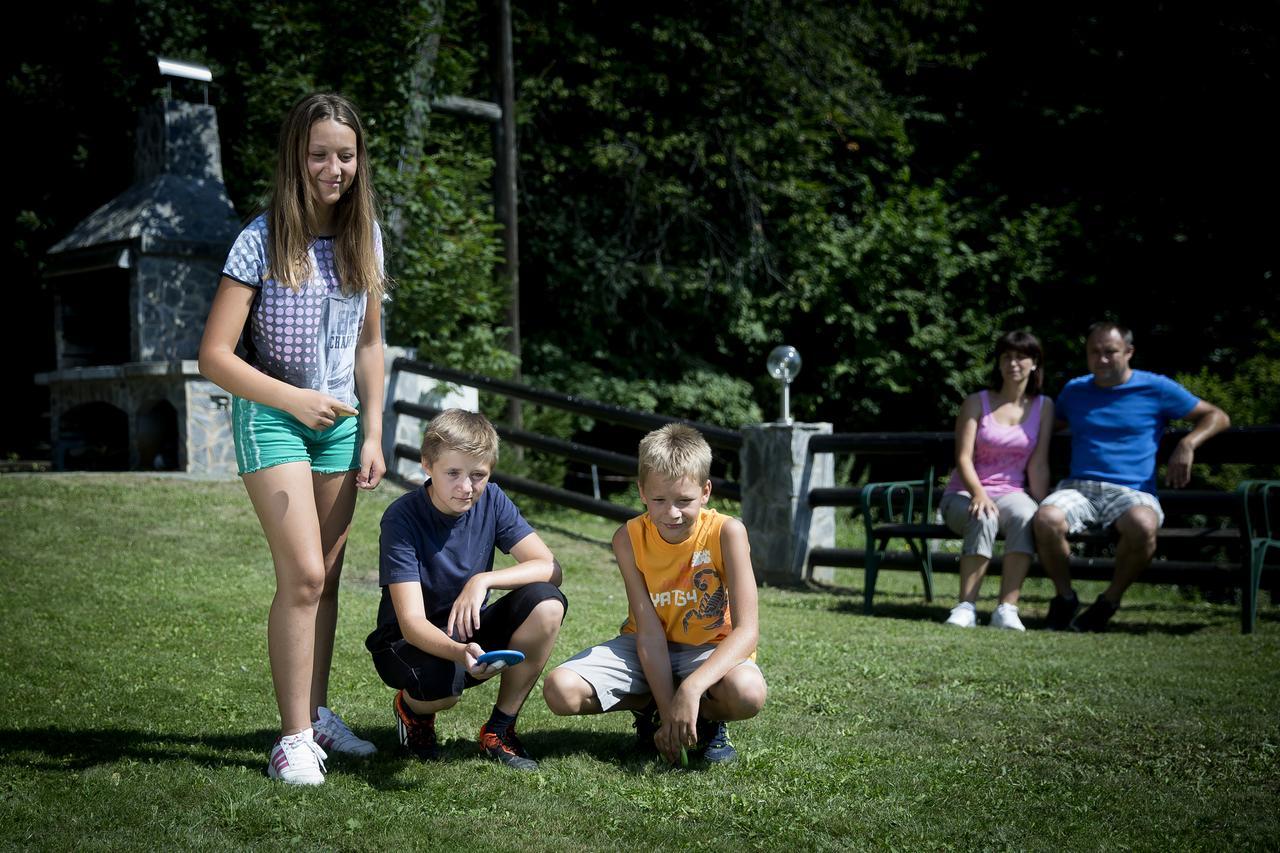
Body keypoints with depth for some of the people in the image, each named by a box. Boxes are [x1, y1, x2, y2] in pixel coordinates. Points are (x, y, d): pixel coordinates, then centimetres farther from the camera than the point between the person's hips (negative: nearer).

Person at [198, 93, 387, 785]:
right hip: (271, 416, -5)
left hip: (339, 421, 5)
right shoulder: (263, 240, -13)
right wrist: (293, 399, -20)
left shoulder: (364, 236, 3)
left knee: (325, 577, 10)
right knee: (302, 574, -13)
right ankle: (294, 736, -4)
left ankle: (317, 712, 24)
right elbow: (215, 355, -13)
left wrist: (372, 435, 7)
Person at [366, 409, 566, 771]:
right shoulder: (402, 518, -22)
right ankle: (412, 708, 3)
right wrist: (460, 652, -49)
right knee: (441, 683, -39)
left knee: (547, 604, -23)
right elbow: (411, 621, -29)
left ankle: (499, 730, -8)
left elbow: (549, 568, -13)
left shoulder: (490, 500, -8)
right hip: (413, 640, -4)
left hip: (469, 630, 4)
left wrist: (483, 580, -29)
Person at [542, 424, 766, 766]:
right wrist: (667, 711, -26)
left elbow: (747, 630, -26)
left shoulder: (726, 532, -21)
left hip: (711, 650, -2)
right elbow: (650, 632, -17)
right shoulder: (629, 539, -15)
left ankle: (708, 720, 0)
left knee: (748, 693, -37)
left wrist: (691, 687, -40)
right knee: (560, 690, -21)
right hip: (645, 650, 3)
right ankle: (650, 708, 5)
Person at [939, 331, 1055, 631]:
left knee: (1026, 516, -35)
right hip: (965, 493, -1)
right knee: (984, 518, -37)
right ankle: (966, 607, -38)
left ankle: (1007, 609, -37)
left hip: (1011, 492, 1)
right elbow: (963, 458, -8)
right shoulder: (976, 403, 1)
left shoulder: (1043, 407, 7)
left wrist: (1043, 507, -11)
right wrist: (979, 494, -25)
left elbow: (1038, 463, 1)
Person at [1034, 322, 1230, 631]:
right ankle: (1065, 596, -8)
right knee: (1046, 518, -33)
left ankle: (1110, 599, -13)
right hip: (1079, 487, 2)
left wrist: (1187, 445, -7)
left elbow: (1217, 417, 12)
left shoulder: (1156, 388, 8)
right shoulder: (1074, 390, 19)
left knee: (1143, 525, -39)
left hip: (1132, 492, -2)